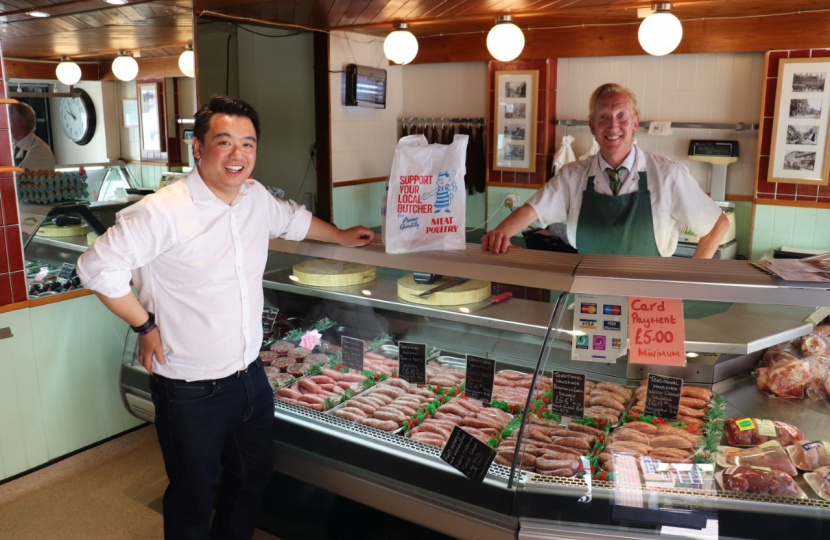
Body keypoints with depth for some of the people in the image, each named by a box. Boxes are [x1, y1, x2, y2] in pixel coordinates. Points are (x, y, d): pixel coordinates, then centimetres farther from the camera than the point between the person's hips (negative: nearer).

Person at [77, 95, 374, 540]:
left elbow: (293, 219, 21)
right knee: (193, 497, 13)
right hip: (190, 390, -7)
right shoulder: (163, 212, -23)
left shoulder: (256, 198, 0)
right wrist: (145, 326, -13)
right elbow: (97, 267, -18)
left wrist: (342, 236, 32)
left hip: (250, 375, 7)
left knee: (255, 474, 25)